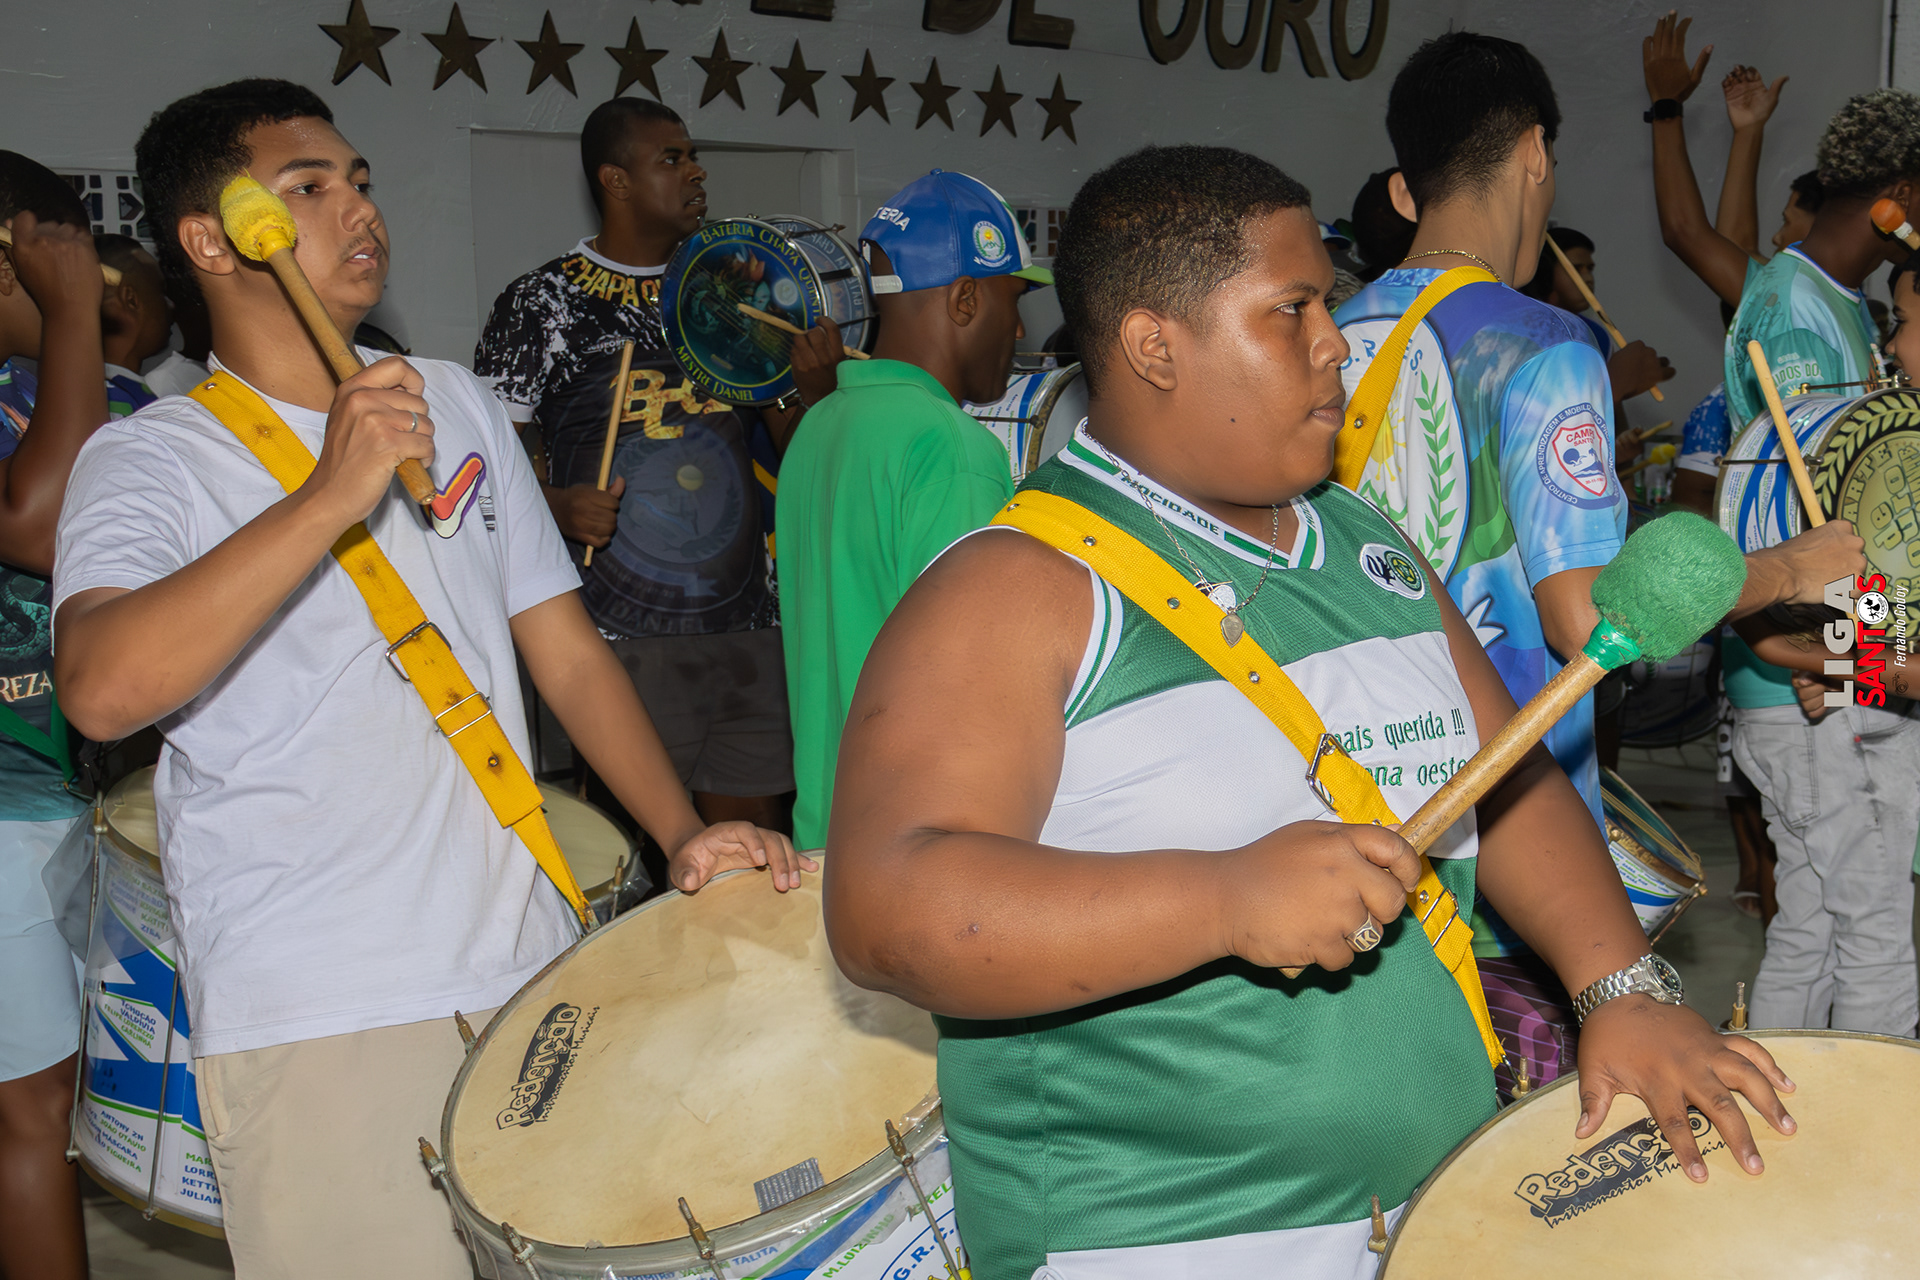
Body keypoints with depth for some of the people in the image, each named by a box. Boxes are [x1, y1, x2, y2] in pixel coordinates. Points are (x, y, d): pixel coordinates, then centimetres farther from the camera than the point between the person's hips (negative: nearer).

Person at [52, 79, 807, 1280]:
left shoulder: (458, 405, 12)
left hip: (532, 969, 5)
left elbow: (567, 646, 13)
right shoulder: (150, 460, -5)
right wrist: (331, 495, -30)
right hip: (311, 1023, -5)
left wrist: (685, 831, -1)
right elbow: (104, 689, -24)